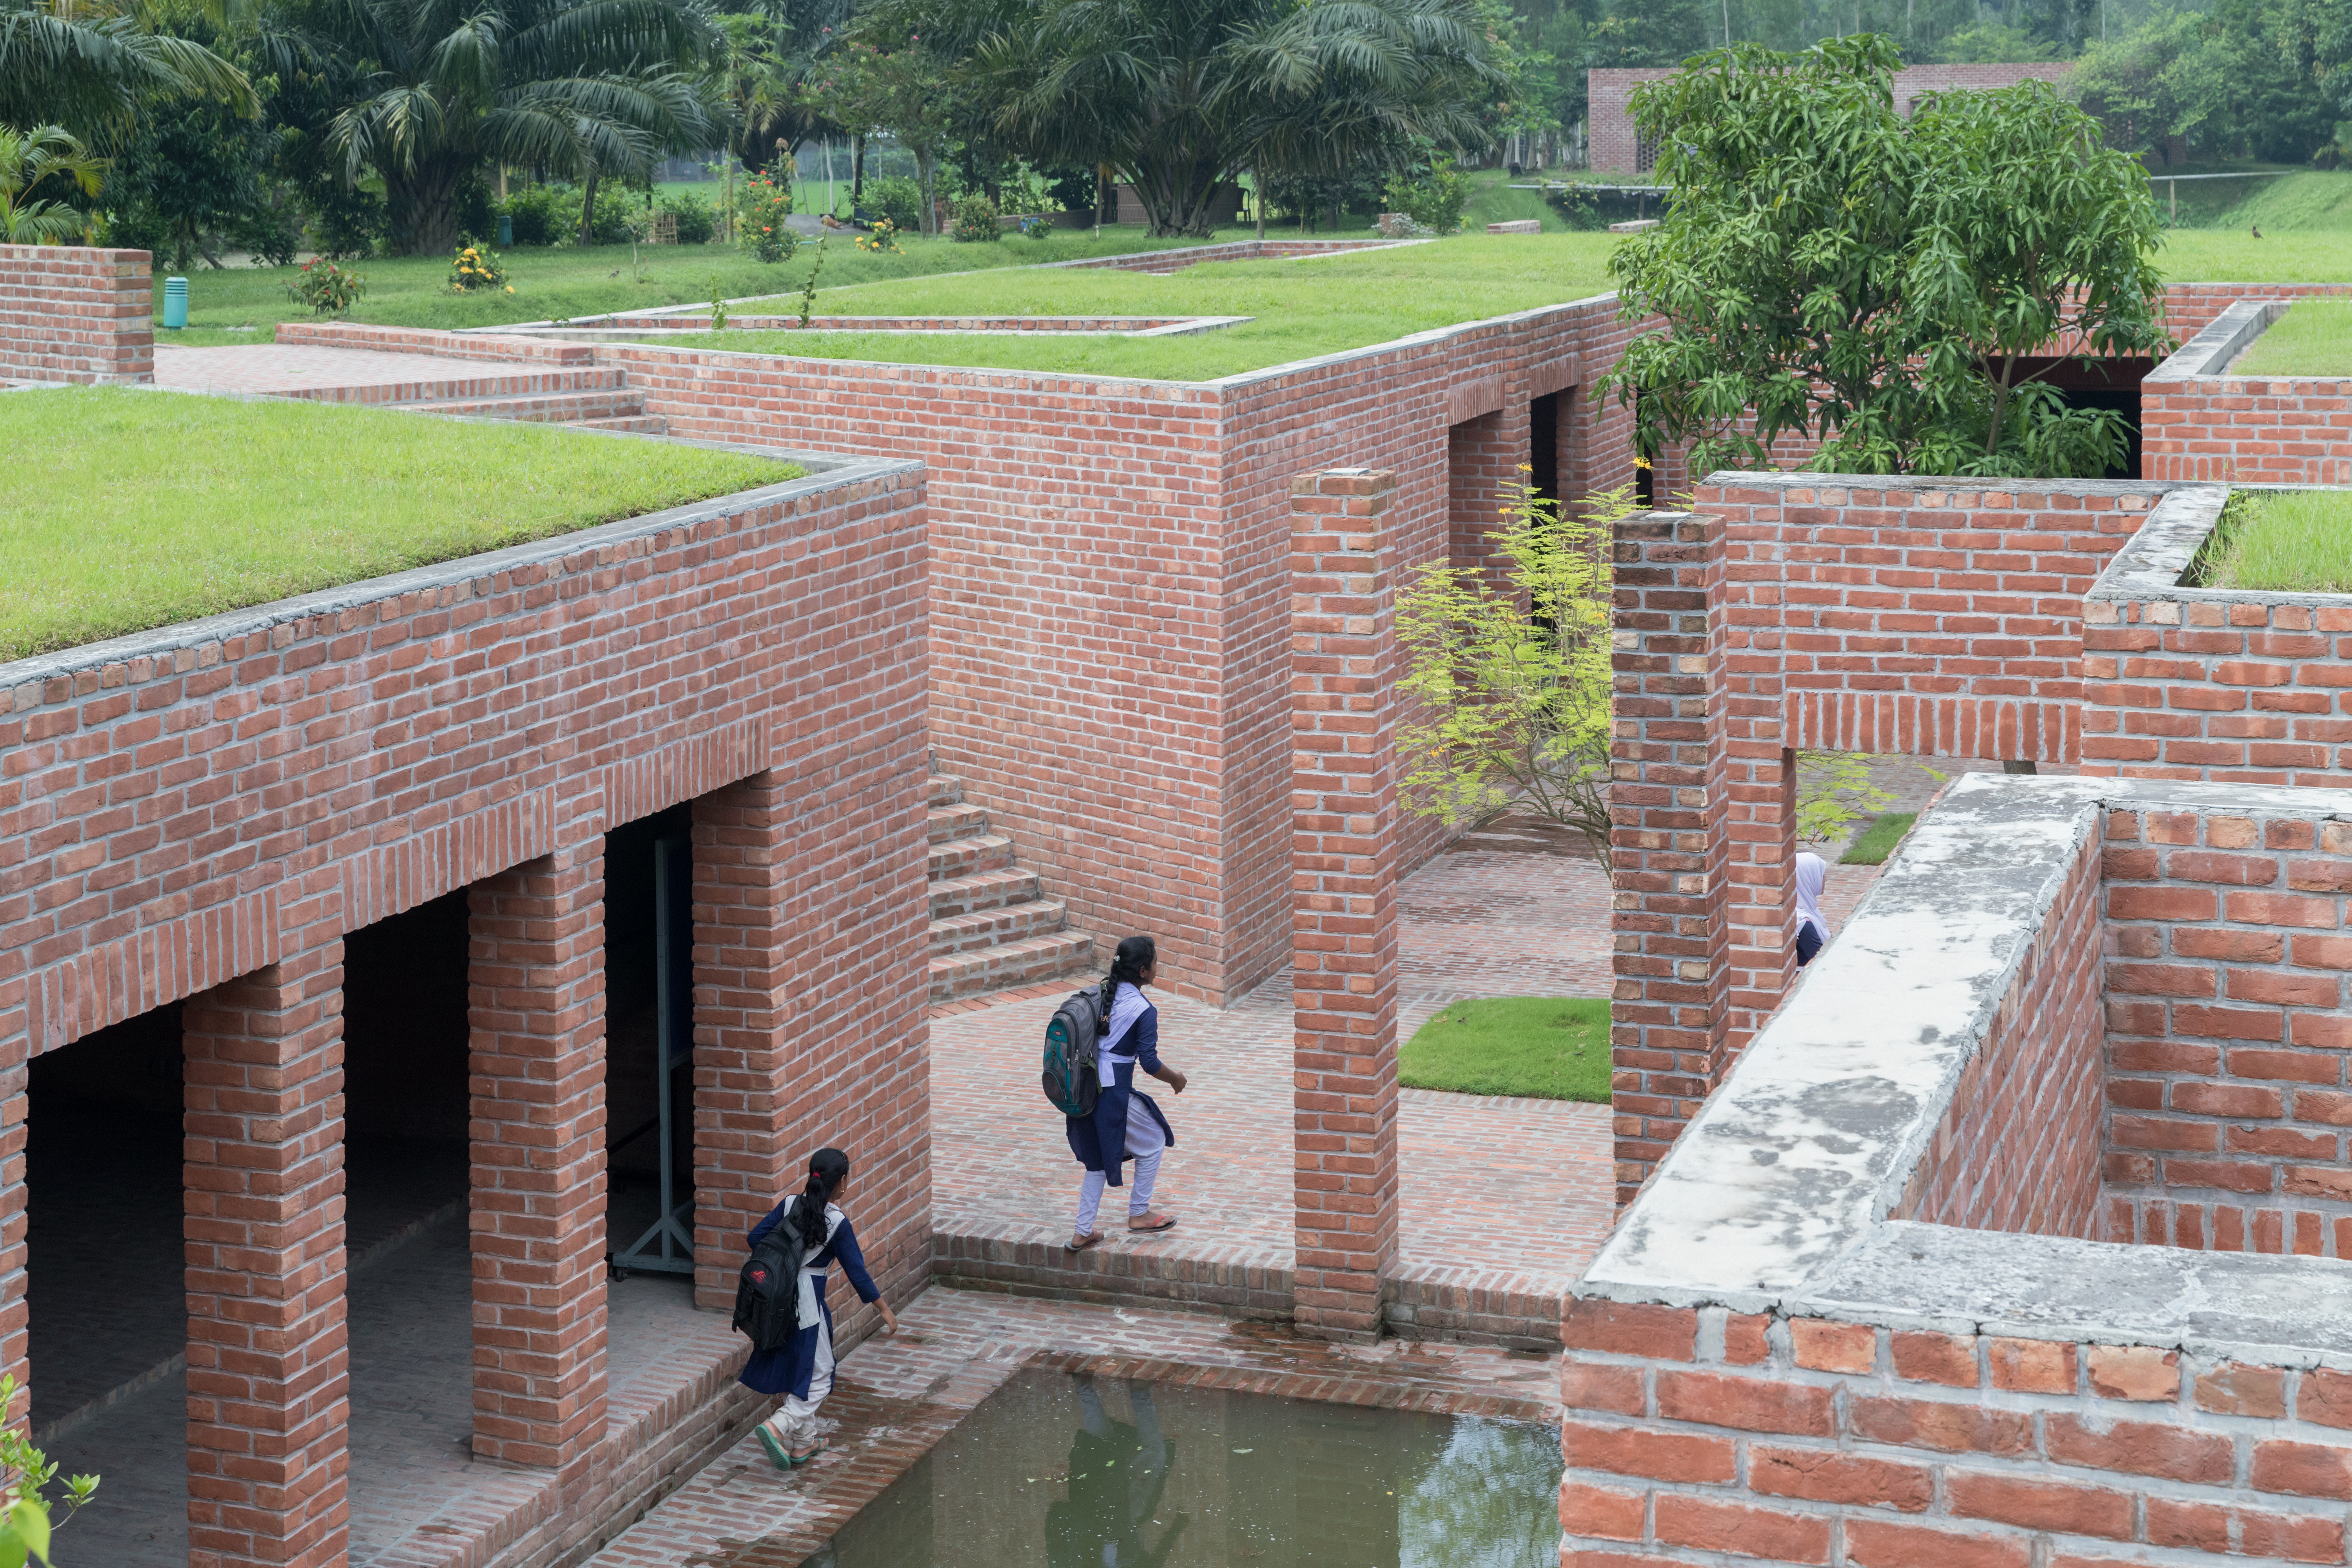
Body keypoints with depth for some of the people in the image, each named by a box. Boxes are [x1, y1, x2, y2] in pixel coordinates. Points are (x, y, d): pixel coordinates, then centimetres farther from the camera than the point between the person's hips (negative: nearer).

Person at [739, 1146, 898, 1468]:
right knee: (818, 1375, 5)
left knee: (794, 1371, 19)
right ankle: (778, 1427, -14)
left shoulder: (791, 1205, 0)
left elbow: (755, 1238, 0)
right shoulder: (838, 1223, -13)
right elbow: (857, 1272, -10)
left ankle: (803, 1444, 27)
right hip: (808, 1303, -6)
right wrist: (884, 1309, -1)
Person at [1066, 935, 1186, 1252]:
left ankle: (1083, 1232, 21)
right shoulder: (1144, 1011, -16)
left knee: (1097, 1158, 20)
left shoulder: (1102, 992, 5)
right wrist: (1176, 1079, 2)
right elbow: (1150, 1063, -15)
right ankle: (1139, 1214, 25)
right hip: (1115, 1091, -7)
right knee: (1152, 1143, 17)